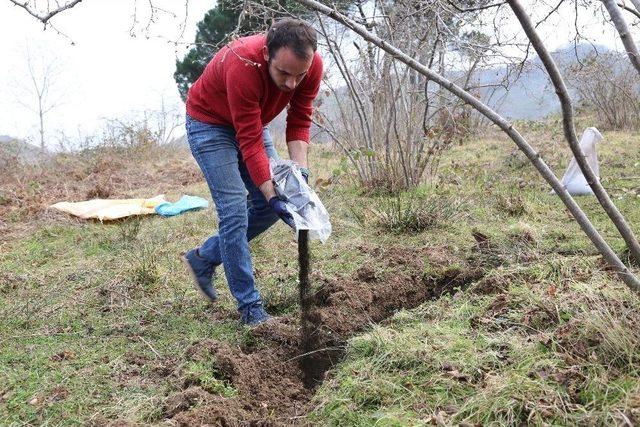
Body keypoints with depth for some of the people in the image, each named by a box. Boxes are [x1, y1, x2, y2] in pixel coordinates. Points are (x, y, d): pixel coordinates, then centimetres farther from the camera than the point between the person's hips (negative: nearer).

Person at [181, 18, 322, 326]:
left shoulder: (311, 65, -23)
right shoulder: (243, 66, -39)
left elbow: (299, 122, -15)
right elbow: (250, 141, -36)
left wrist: (299, 170, -28)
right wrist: (272, 194, -37)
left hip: (252, 121, 6)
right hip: (208, 123, -6)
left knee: (269, 207, 2)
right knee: (234, 210, -13)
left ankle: (204, 258, 20)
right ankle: (250, 307, -4)